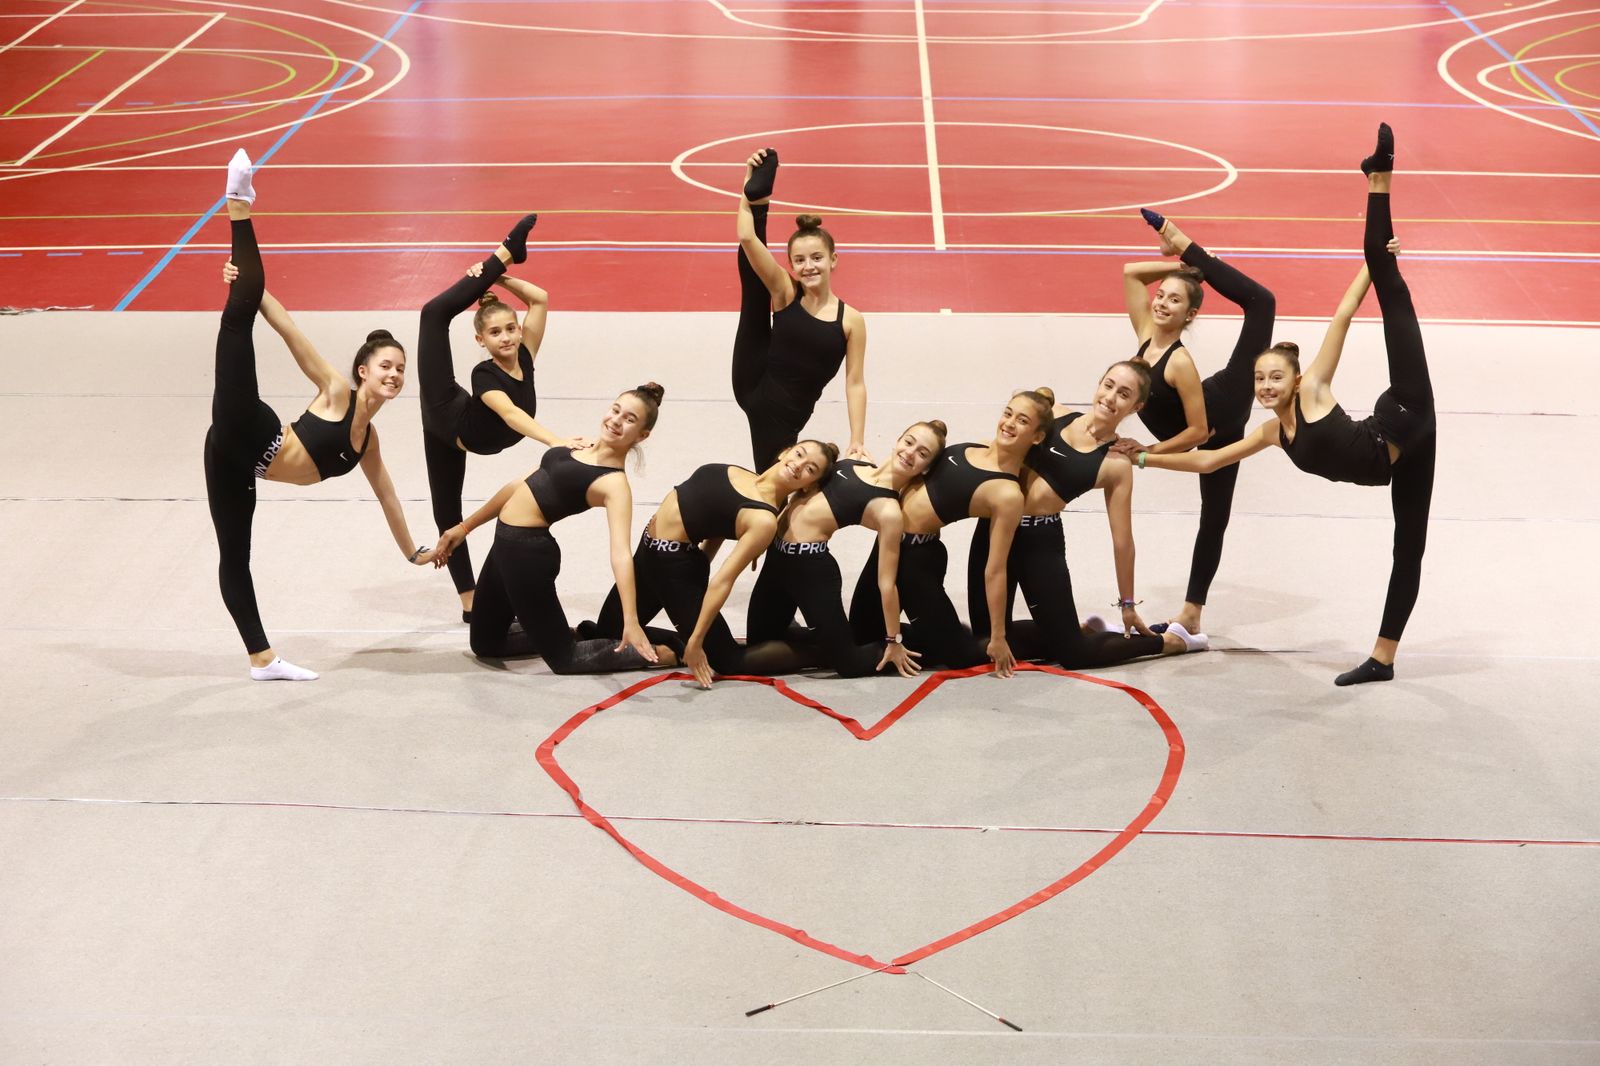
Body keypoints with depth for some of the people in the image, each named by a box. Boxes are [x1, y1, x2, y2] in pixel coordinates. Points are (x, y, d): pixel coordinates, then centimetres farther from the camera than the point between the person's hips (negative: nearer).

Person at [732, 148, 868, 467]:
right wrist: (749, 188, -12)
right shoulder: (785, 294, 1)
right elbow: (747, 238, -10)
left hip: (787, 413, 0)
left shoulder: (851, 320, -1)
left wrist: (857, 442, -9)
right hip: (753, 387, 0)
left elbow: (855, 383, -2)